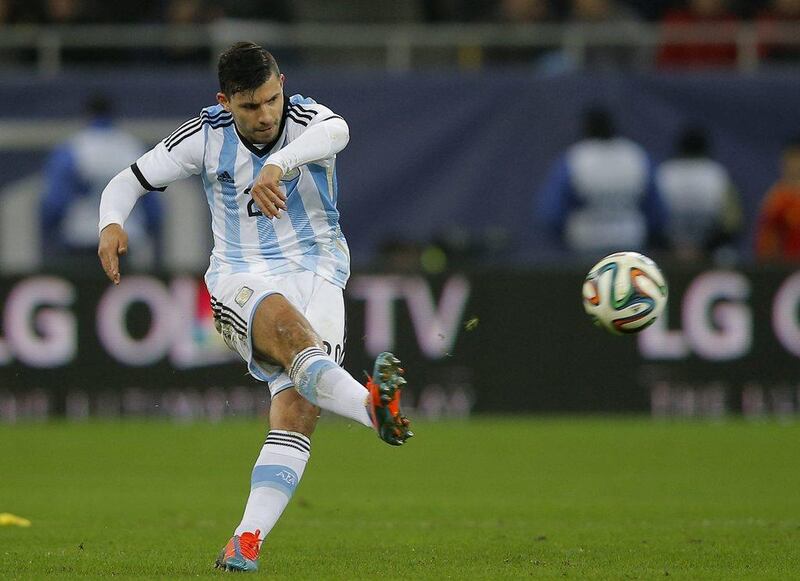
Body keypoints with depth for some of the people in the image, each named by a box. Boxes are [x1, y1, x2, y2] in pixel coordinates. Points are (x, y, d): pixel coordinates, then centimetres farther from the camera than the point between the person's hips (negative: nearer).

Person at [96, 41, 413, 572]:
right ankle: (372, 407, -59)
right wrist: (112, 223, -16)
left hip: (316, 274, 0)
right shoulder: (207, 135, -1)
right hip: (241, 279, 0)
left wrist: (277, 164, -54)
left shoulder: (304, 118, -9)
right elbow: (131, 180, 7)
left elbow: (335, 131, -35)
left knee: (297, 411, -19)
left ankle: (248, 539, -21)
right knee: (286, 324, -37)